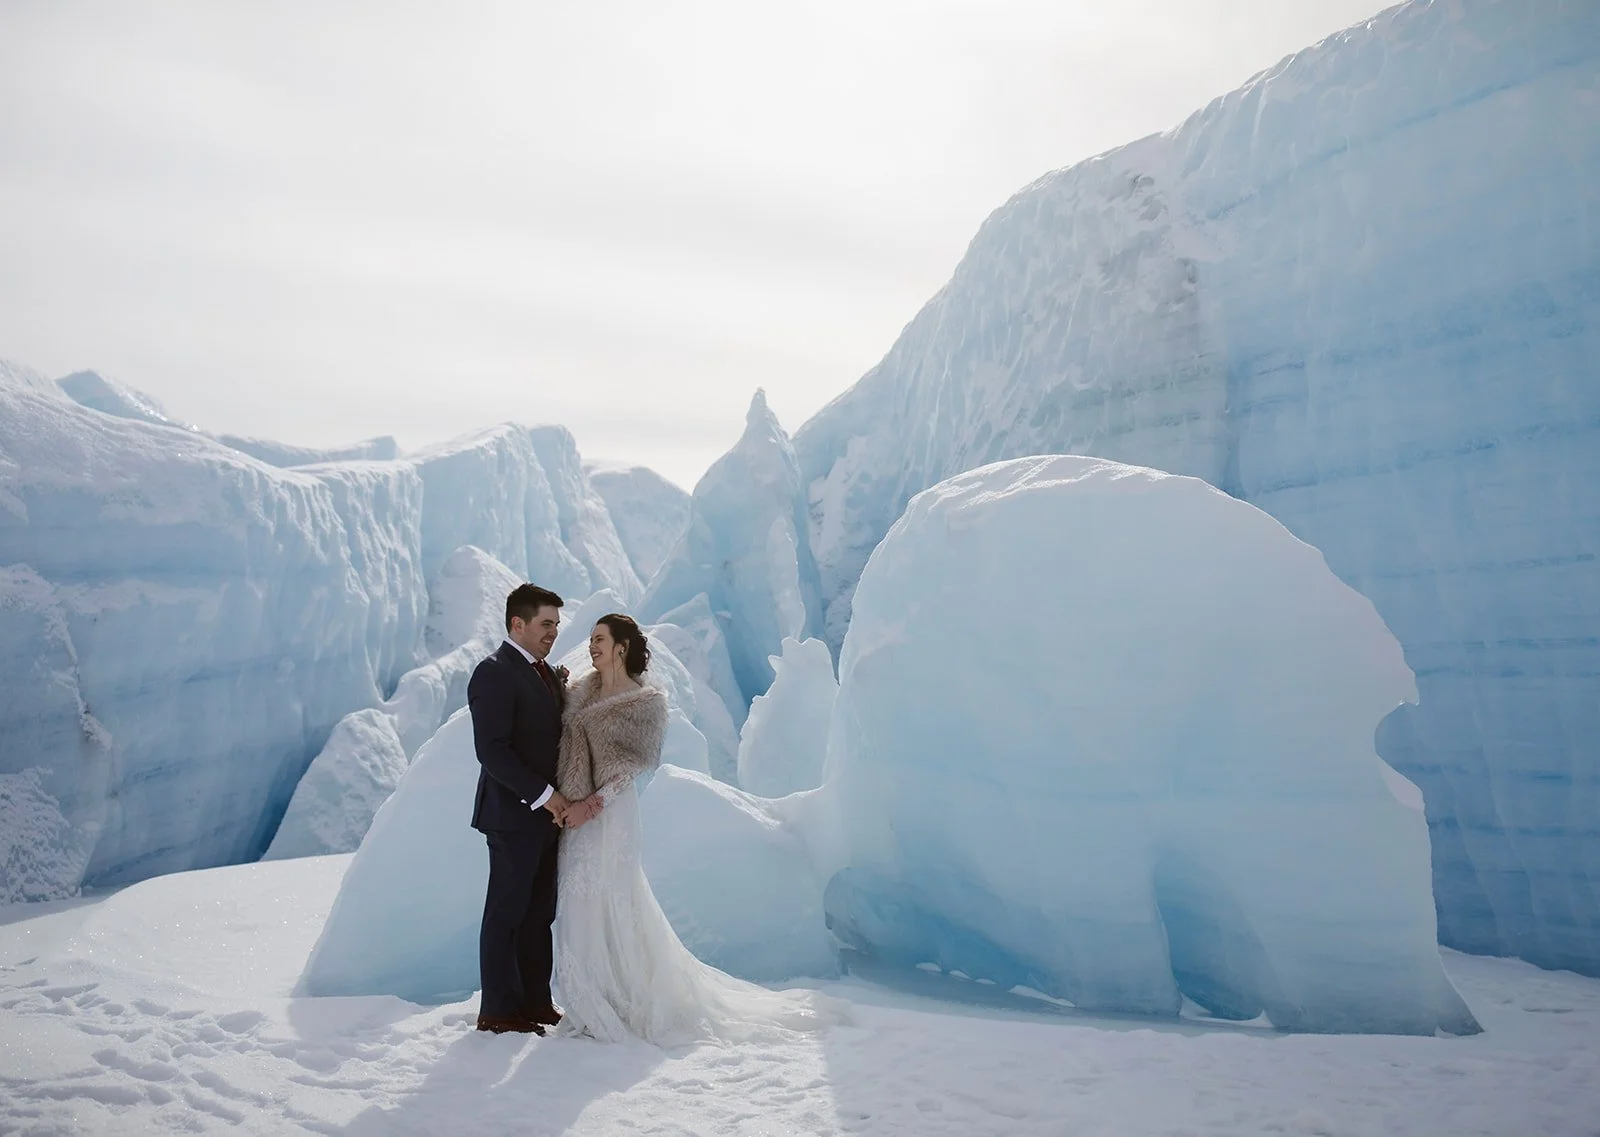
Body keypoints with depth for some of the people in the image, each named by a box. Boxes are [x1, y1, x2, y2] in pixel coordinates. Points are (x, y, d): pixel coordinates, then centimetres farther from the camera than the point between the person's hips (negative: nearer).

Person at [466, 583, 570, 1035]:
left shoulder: (545, 672, 14)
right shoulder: (495, 673, -14)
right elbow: (492, 750, -21)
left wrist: (558, 797, 4)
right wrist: (543, 794, -21)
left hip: (547, 813, 9)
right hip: (513, 815, -8)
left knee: (539, 913, 14)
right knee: (507, 913, 3)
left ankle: (535, 1002, 23)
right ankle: (498, 1010, 14)